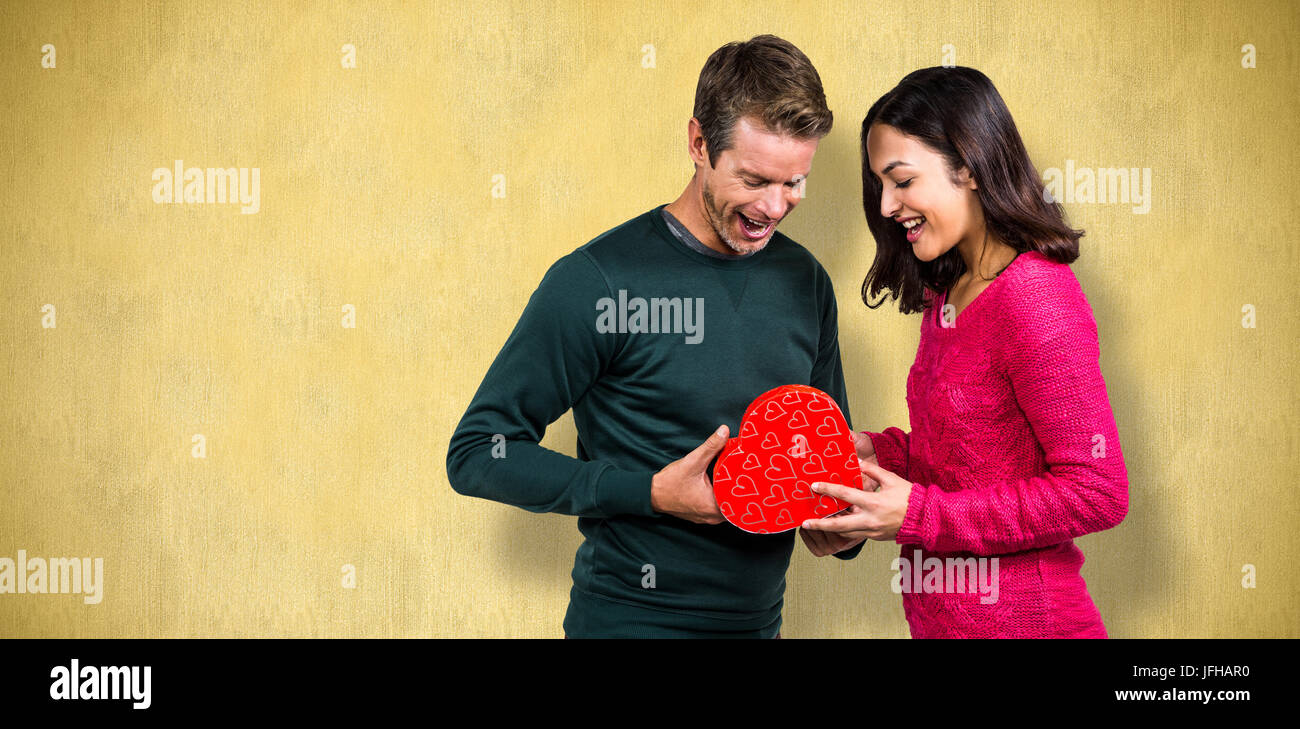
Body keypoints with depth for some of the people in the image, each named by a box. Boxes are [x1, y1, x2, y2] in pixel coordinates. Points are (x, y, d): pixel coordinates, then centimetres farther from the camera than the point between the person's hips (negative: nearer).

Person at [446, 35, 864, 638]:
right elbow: (477, 453, -15)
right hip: (630, 617, -6)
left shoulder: (805, 282, 3)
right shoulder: (598, 281, -16)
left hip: (759, 618, 6)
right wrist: (651, 492, -23)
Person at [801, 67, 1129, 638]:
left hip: (1018, 622, -8)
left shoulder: (1036, 297, -19)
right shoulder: (945, 295, 7)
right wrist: (881, 452, -4)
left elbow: (1097, 493, -22)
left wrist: (920, 515, -21)